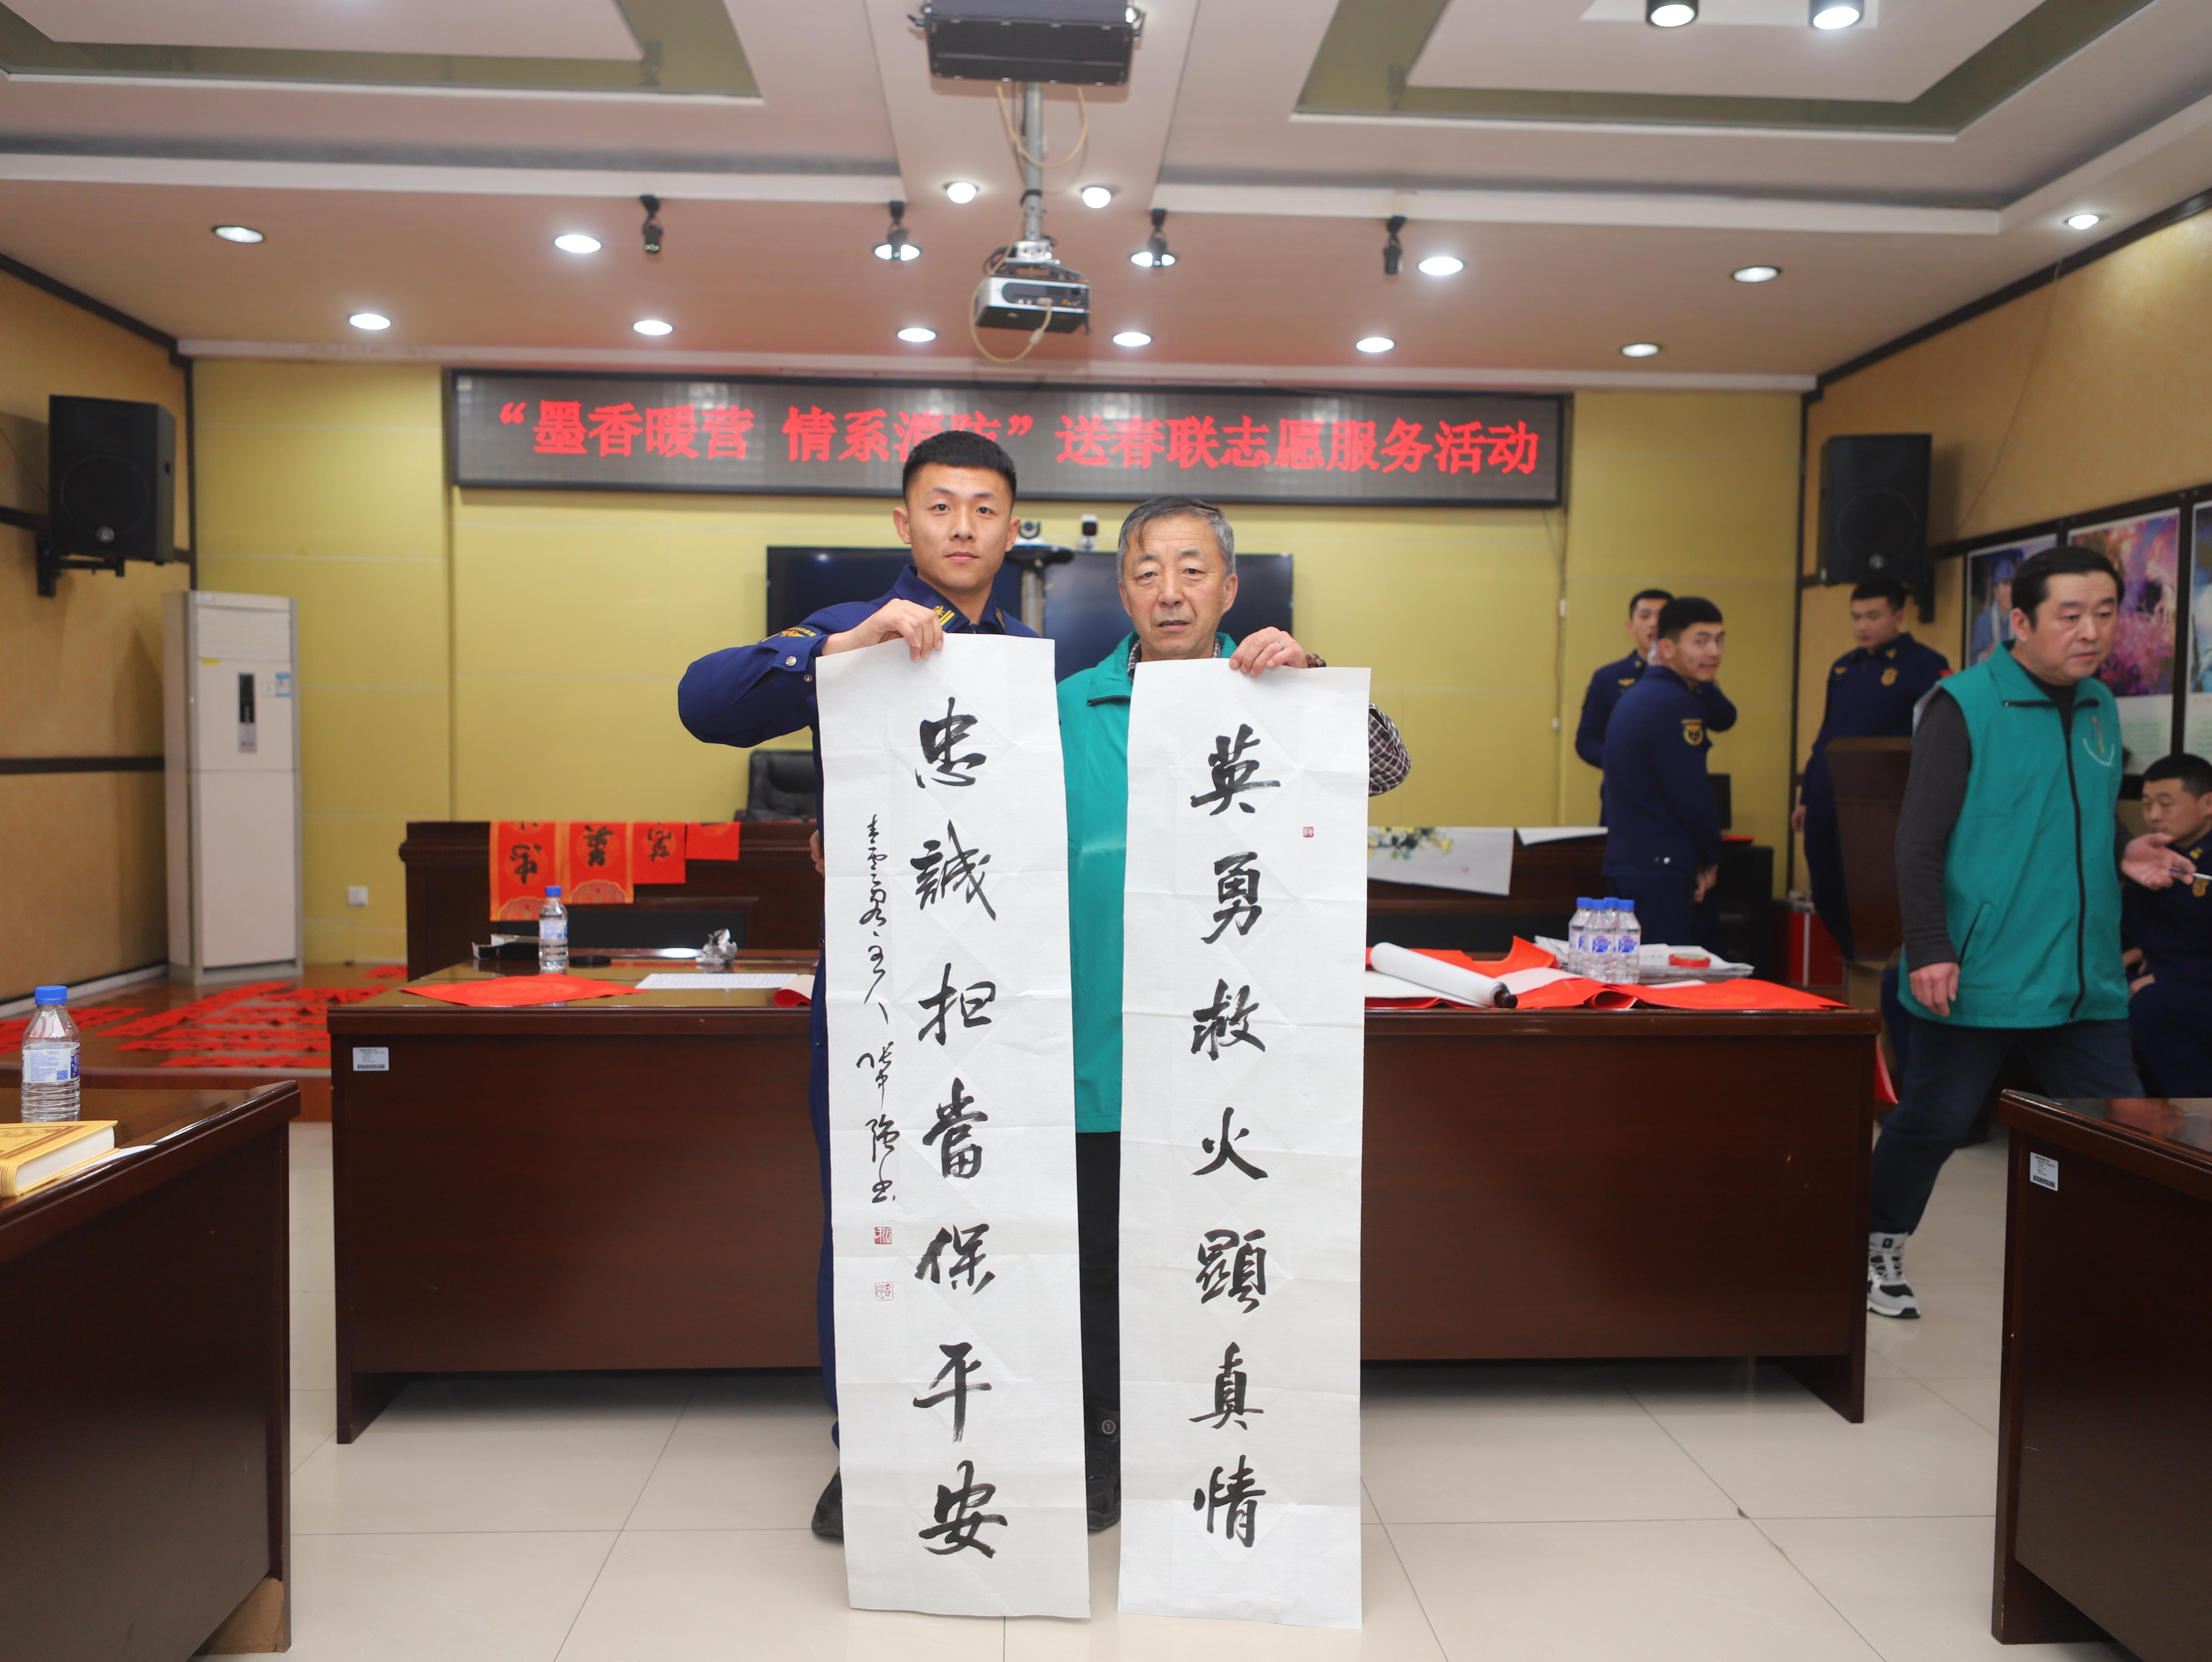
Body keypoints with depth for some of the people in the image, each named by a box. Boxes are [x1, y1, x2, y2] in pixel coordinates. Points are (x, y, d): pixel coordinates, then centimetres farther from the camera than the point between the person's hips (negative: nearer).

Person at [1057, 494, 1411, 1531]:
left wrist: (1310, 675, -24)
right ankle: (1100, 1461, 33)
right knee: (1099, 1261, 13)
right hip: (1102, 1048, 1)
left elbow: (1386, 769, -10)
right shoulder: (1069, 709, 4)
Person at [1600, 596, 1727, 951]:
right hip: (1659, 872, -10)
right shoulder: (1675, 704, -15)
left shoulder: (1637, 695, 16)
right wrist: (1711, 860, 0)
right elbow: (1692, 798, -17)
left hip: (1625, 864, 10)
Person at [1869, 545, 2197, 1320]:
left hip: (2086, 979, 6)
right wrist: (1930, 950, -20)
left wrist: (2122, 854, 5)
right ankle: (1878, 1251, 25)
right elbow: (1920, 841, -13)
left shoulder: (2100, 708, 12)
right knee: (1932, 1120, 6)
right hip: (1978, 976, -6)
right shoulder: (1964, 705, -10)